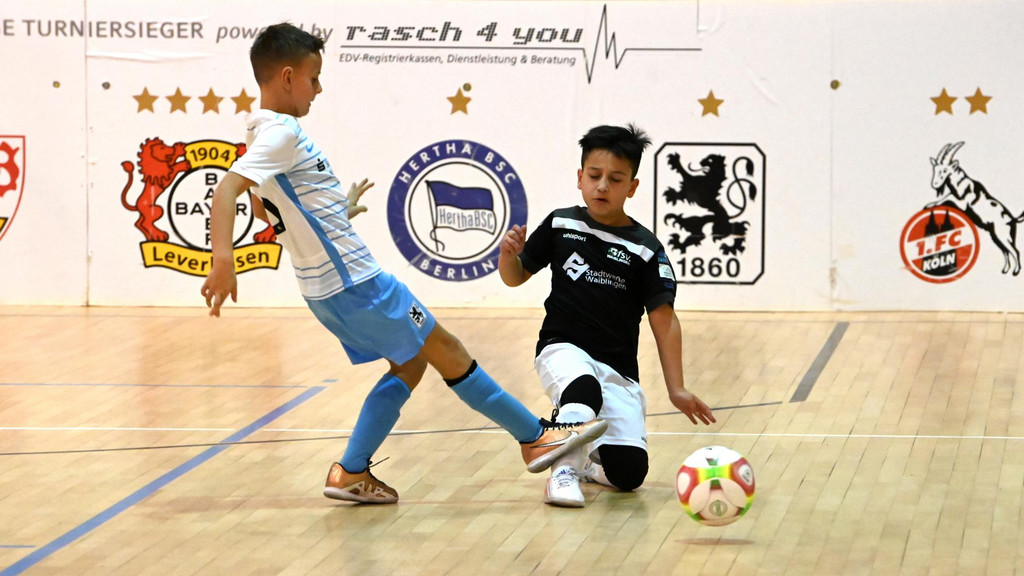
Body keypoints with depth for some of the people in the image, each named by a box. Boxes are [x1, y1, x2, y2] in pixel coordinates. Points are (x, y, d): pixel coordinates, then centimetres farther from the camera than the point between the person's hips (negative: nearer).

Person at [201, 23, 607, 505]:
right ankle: (536, 436, 12)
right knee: (445, 350, 2)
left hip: (327, 290, 10)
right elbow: (225, 192, -32)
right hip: (355, 283, -10)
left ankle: (351, 473, 11)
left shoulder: (266, 134, 10)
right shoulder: (281, 134, -19)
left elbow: (265, 208, 25)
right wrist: (223, 259, -46)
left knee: (408, 364, 16)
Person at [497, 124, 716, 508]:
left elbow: (664, 320, 0)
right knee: (585, 389, -39)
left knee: (628, 472, -14)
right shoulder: (561, 225, 5)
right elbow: (516, 277, 16)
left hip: (619, 371, 1)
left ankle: (587, 457, 20)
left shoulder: (645, 249, -1)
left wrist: (676, 389, -7)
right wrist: (509, 254, -8)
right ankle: (564, 470, -20)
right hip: (563, 348, -1)